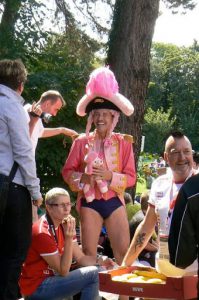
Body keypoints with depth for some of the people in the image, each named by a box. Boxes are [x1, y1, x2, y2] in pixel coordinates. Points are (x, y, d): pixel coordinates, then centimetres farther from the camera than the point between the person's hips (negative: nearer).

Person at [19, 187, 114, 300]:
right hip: (36, 287, -9)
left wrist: (100, 261, -11)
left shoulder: (64, 226, 5)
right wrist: (69, 239, -29)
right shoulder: (43, 233, -22)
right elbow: (63, 271, -20)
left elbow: (80, 257, 7)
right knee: (92, 274, -18)